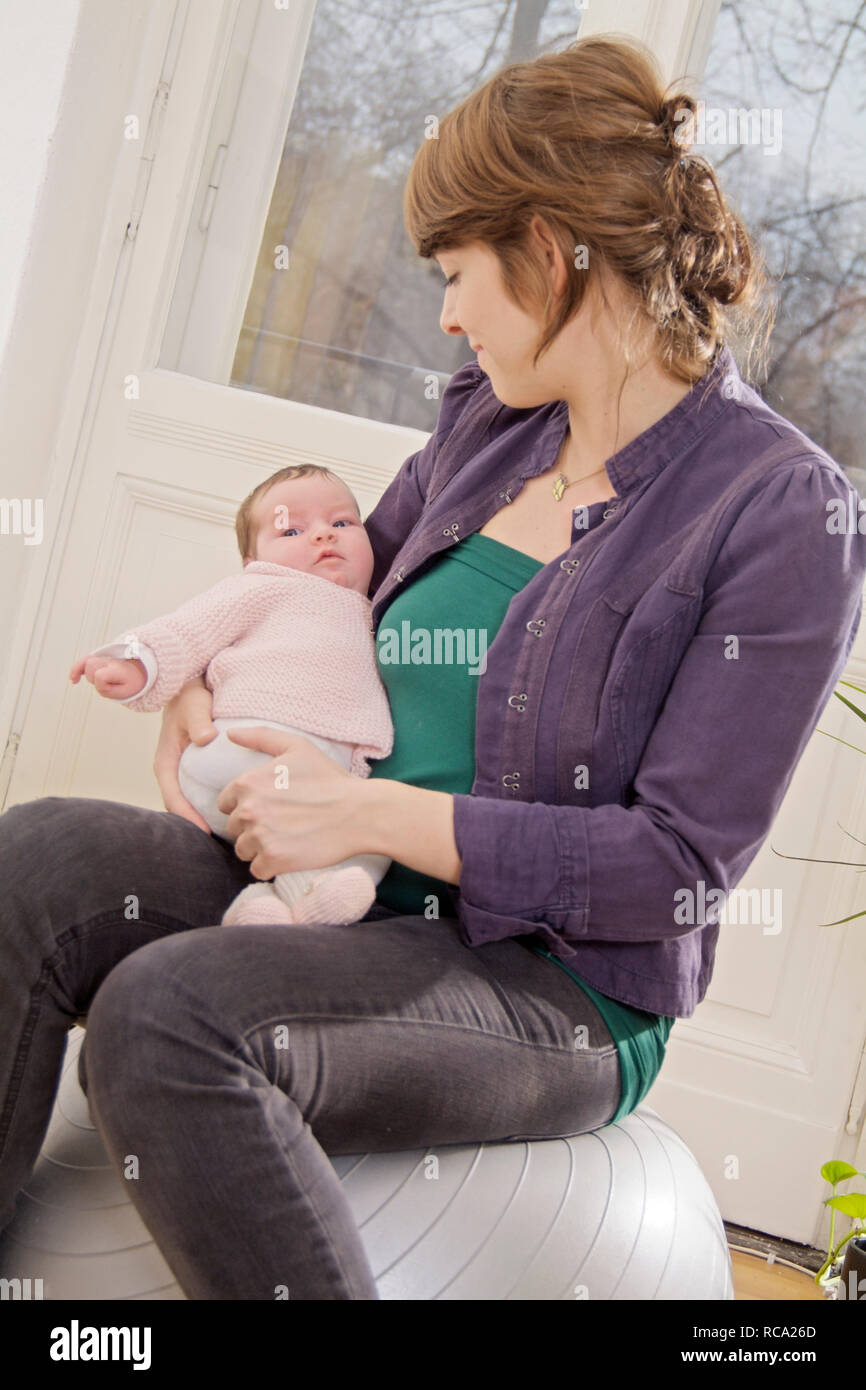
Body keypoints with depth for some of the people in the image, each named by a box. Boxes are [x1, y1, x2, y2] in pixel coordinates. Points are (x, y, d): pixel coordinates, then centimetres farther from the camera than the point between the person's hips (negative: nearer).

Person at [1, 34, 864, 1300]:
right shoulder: (485, 419, 8)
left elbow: (684, 864, -16)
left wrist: (377, 814, -18)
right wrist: (208, 682, 4)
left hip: (558, 991, -6)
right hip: (366, 906, 7)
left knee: (166, 1017, -32)